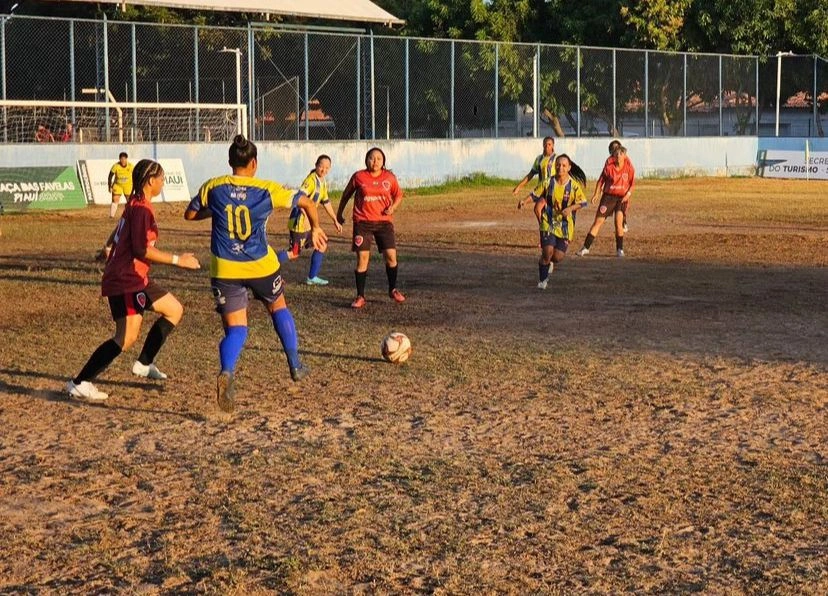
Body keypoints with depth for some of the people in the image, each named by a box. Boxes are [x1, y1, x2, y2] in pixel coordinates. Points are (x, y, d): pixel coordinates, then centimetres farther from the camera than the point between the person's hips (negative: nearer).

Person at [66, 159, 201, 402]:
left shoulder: (135, 204, 14)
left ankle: (144, 364, 19)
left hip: (136, 279, 11)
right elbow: (142, 249, -21)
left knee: (175, 309, 16)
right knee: (127, 337, -17)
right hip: (126, 280, -11)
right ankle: (79, 383, -17)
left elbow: (118, 233, 25)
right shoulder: (141, 209, -15)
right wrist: (177, 260, -16)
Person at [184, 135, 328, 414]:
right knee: (278, 308, 27)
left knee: (235, 329, 3)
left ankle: (227, 372, -27)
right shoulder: (267, 190, -5)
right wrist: (315, 229, 20)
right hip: (261, 265, 0)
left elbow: (190, 214, 9)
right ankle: (296, 366, 33)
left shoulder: (213, 187, -3)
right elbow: (307, 202, 2)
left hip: (225, 270, 0)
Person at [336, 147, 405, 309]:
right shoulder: (358, 177, -1)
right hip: (362, 222, -1)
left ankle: (393, 290, 19)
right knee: (362, 258, -5)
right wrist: (339, 213, 19)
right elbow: (346, 195, 12)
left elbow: (398, 195, 14)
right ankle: (360, 296, 6)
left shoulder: (389, 177, 2)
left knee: (391, 256, -4)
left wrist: (392, 207, -6)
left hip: (384, 221, 1)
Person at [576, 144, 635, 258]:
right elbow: (601, 180, 5)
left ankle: (620, 249, -1)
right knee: (598, 221, -1)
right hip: (608, 196, 1)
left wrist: (628, 194, -12)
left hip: (622, 197, -1)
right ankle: (586, 247, 4)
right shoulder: (609, 165, -7)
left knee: (618, 222, -16)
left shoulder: (629, 167, -6)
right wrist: (596, 194, 0)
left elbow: (632, 183, 4)